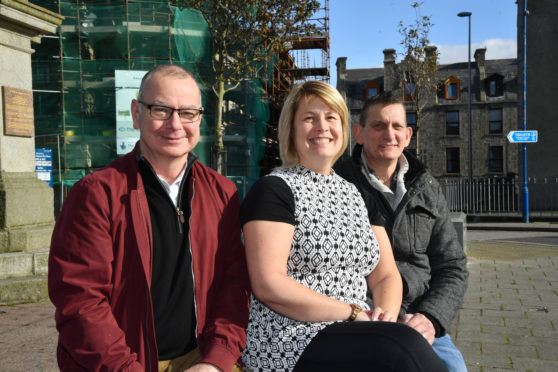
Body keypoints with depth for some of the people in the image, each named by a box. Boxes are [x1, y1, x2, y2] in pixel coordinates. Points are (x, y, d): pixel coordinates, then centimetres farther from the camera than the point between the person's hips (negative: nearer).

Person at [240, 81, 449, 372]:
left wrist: (386, 313, -7)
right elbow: (268, 285, -15)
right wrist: (353, 313, -15)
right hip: (290, 344, -6)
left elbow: (386, 276, 15)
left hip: (355, 339, 6)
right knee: (403, 347, -29)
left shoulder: (356, 195, 17)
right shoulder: (274, 190, -4)